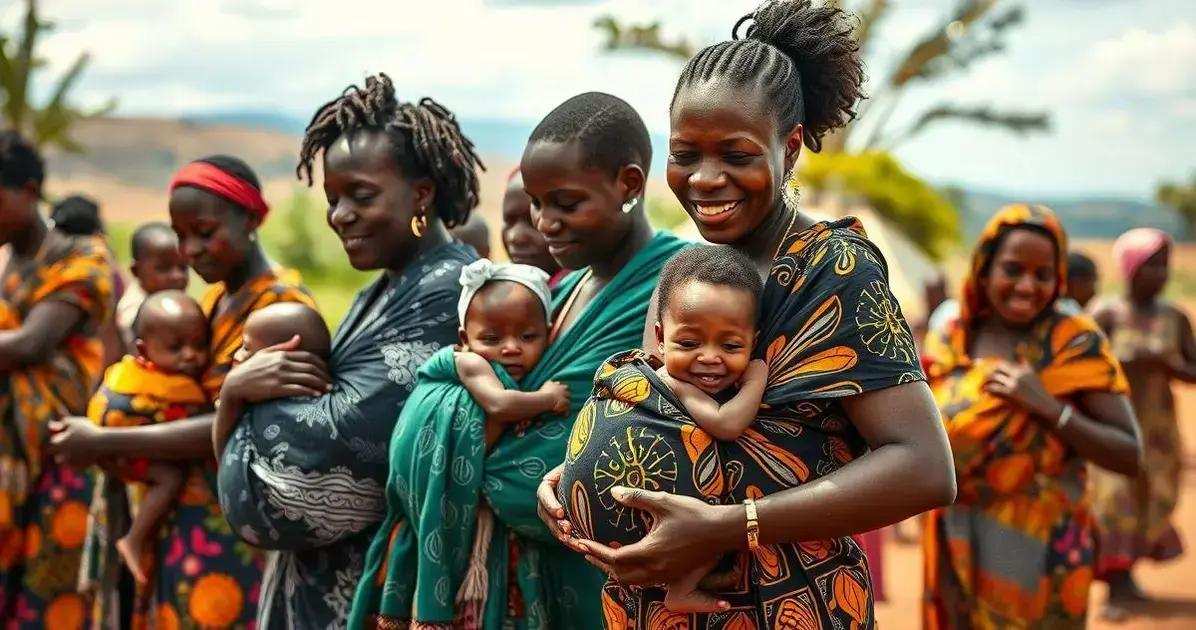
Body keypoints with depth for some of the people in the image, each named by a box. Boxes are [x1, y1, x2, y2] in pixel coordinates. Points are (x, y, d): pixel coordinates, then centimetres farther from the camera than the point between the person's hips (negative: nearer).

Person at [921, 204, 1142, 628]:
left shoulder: (1076, 344, -7)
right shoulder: (949, 341, 3)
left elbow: (1131, 457, -13)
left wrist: (1050, 408, -20)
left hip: (1039, 546, -3)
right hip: (956, 545, 4)